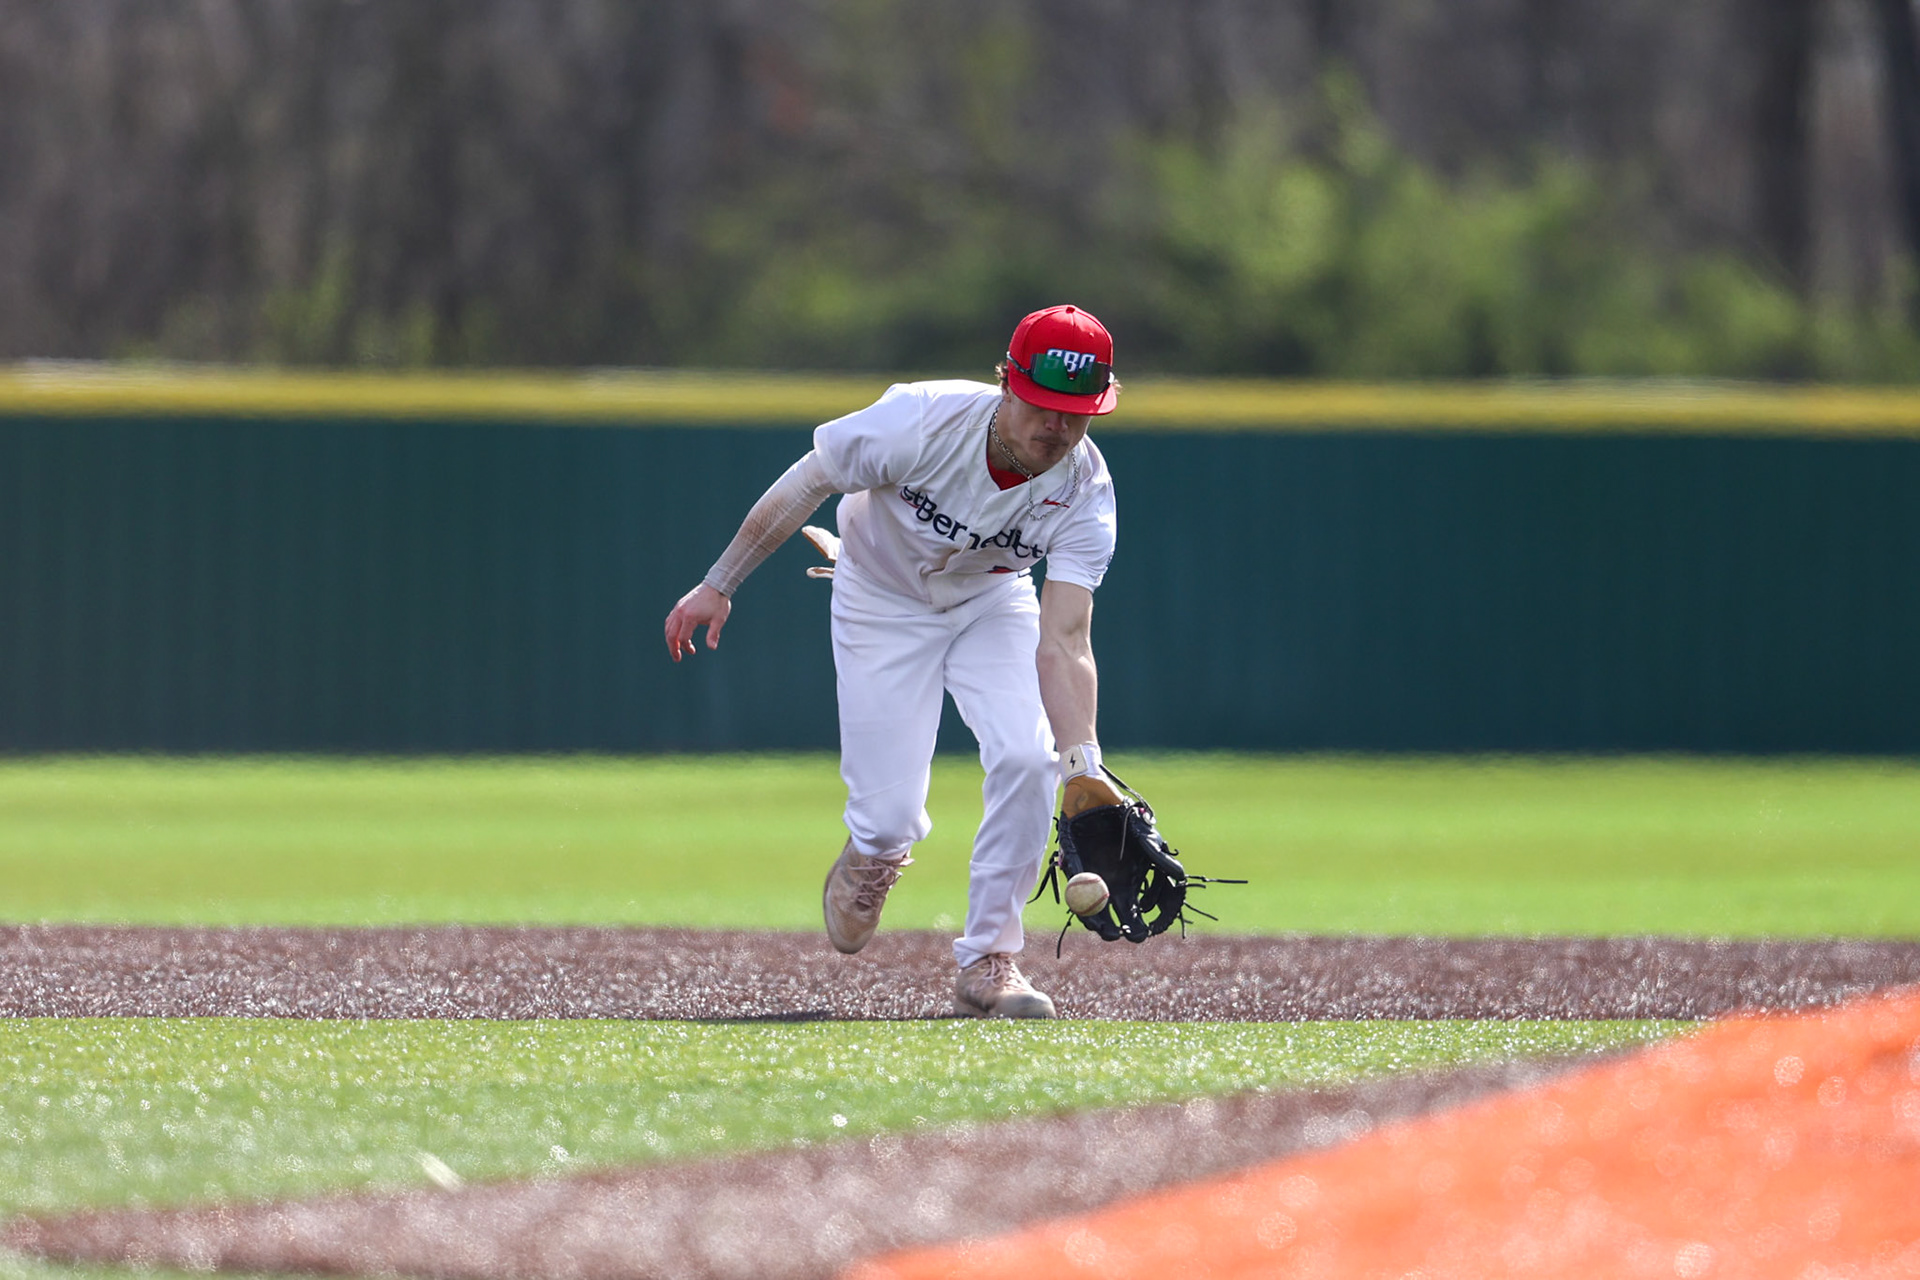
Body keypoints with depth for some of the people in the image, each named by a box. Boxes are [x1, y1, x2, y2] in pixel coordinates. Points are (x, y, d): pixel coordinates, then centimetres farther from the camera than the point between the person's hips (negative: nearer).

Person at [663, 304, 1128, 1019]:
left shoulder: (1084, 492, -28)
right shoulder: (921, 422, -34)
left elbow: (1064, 642, -35)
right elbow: (803, 486, -19)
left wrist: (1081, 763, -47)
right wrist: (719, 584, -14)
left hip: (992, 603, 2)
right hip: (884, 603, -2)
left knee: (1026, 758, -23)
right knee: (888, 817, -9)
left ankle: (988, 961, -6)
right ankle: (871, 857, 32)